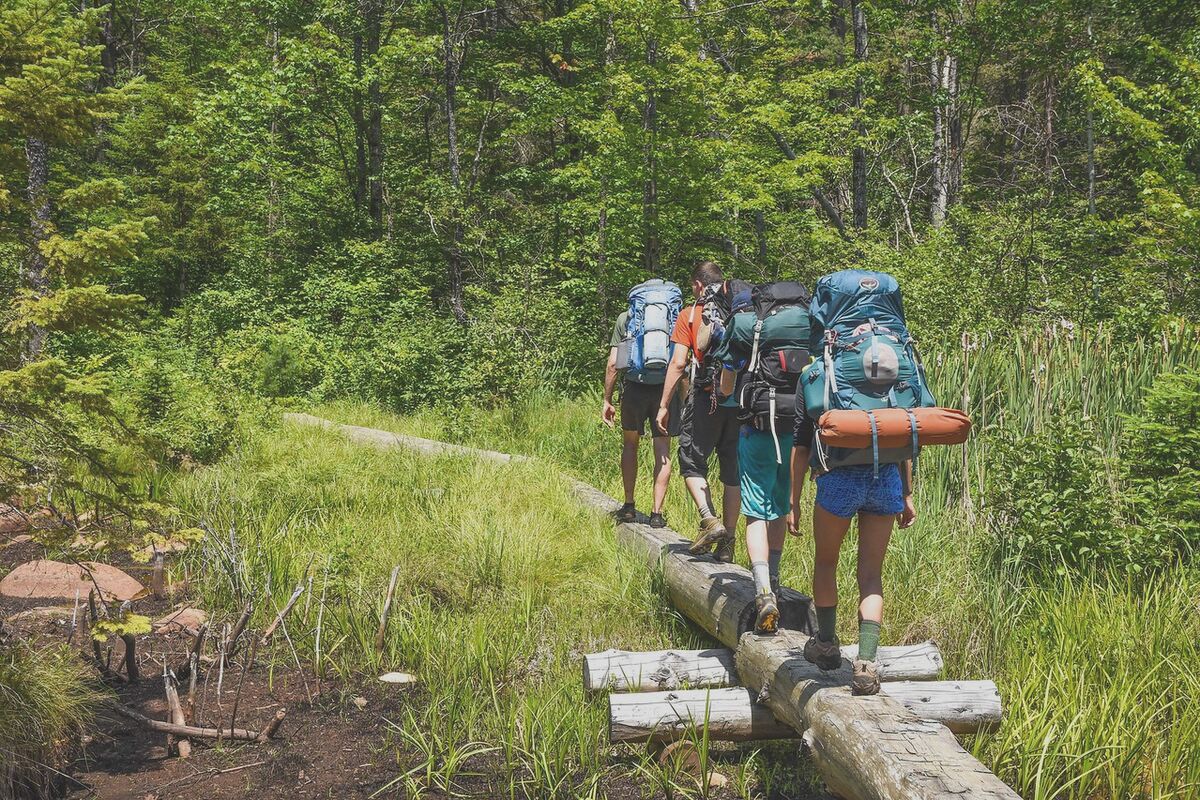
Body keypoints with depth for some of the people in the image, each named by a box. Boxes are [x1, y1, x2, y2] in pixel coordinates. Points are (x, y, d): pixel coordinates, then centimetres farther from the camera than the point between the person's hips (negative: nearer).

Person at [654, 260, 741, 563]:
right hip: (742, 399, 3)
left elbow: (678, 363, -5)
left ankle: (709, 519, -11)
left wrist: (664, 405, 0)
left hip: (706, 398, -3)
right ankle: (727, 541, 11)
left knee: (692, 462, 10)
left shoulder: (690, 315, 0)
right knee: (733, 470, 8)